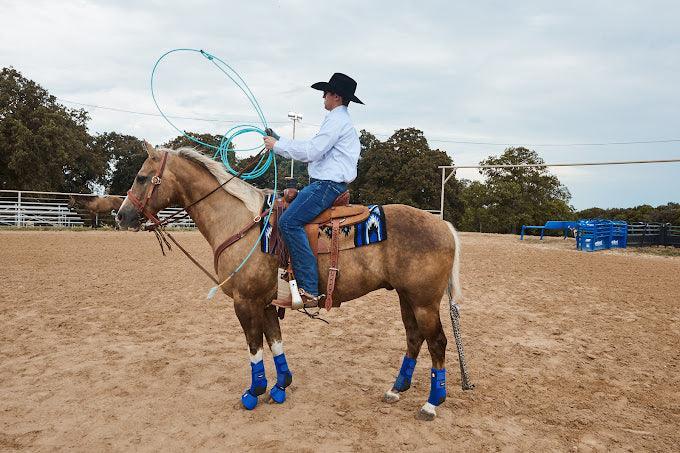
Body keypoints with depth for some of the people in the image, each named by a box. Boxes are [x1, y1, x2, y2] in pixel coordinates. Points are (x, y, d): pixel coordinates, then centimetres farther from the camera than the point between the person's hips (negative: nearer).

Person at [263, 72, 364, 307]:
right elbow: (315, 149, 24)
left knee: (288, 221, -23)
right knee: (284, 206, 14)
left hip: (328, 185, -11)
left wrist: (278, 145, -8)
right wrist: (280, 145, 19)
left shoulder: (337, 119, -9)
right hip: (327, 183, 11)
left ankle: (309, 290, -27)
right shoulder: (340, 119, 25)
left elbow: (311, 151, -17)